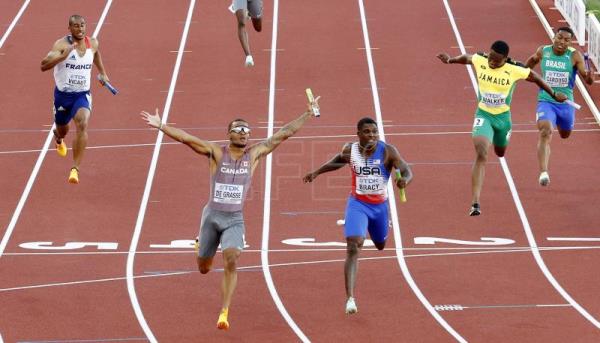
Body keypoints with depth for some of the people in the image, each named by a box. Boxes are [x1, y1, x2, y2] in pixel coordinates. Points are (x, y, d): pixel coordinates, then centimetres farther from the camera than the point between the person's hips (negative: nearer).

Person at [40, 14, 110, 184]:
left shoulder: (92, 43, -3)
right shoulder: (62, 44, -18)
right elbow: (43, 65, -29)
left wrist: (103, 72, 30)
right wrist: (62, 56, -41)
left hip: (82, 95, 1)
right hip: (63, 94, -1)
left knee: (82, 125, -27)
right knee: (62, 129, 21)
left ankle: (75, 169, -27)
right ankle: (59, 139, 64)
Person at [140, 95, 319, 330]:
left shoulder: (254, 154, -1)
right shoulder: (216, 152, -7)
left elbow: (284, 133, 1)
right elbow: (186, 138, -16)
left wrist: (308, 114, 0)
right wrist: (160, 126, -26)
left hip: (235, 220, 0)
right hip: (212, 215, 0)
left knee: (231, 262, -22)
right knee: (203, 268, 13)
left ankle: (224, 313, -17)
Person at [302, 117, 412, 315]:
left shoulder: (387, 151, -16)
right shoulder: (350, 150, -9)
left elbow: (407, 171, -23)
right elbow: (338, 161, 14)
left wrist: (404, 180, -46)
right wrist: (316, 172, 16)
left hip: (379, 205, 2)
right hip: (357, 204, -2)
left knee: (380, 245, 26)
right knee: (353, 248, -19)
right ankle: (350, 297, -24)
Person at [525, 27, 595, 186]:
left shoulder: (575, 56, -14)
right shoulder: (543, 51, -8)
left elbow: (588, 81, -19)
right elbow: (534, 59, 17)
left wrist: (589, 76, -41)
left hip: (566, 103, 1)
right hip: (546, 100, -1)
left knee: (565, 135, 26)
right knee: (545, 132, -26)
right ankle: (543, 173, -32)